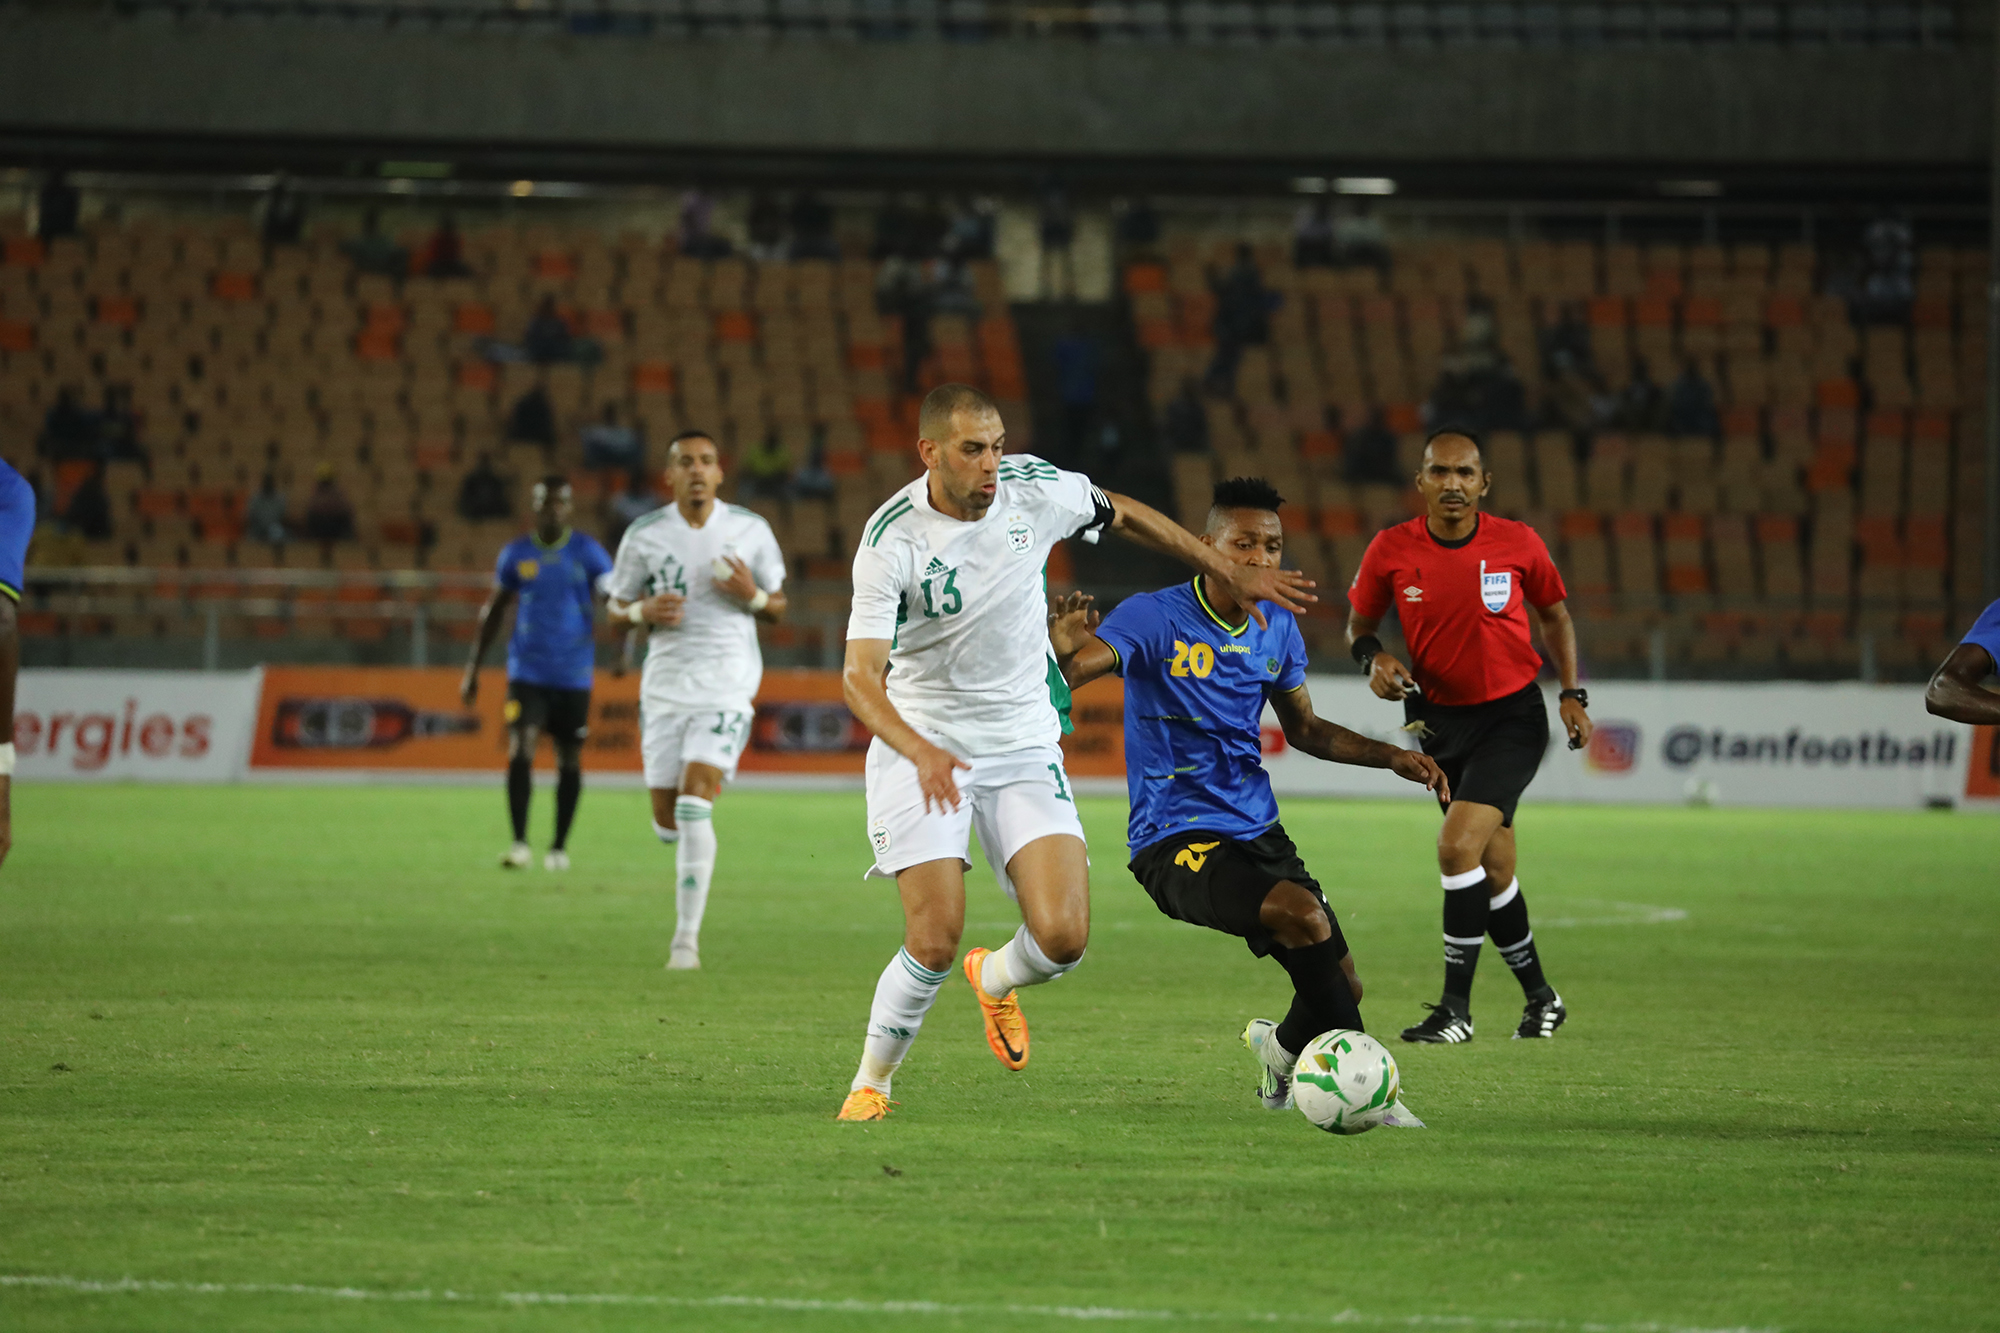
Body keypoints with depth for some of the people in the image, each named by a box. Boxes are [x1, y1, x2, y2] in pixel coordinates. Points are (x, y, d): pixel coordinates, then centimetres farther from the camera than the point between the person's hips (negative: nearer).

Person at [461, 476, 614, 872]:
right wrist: (473, 668, 13)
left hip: (573, 675, 0)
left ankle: (559, 847, 19)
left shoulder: (588, 553, -2)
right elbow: (492, 611, 14)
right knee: (520, 751, -15)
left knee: (569, 760, 6)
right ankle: (520, 845, -14)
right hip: (527, 672, 0)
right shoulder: (516, 553, 4)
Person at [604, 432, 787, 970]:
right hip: (665, 683, 2)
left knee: (695, 802, -18)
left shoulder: (751, 531, 1)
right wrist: (645, 612, -12)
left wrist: (753, 596, -12)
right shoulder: (643, 536, 1)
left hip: (727, 686, -2)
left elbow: (778, 607, 11)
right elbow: (618, 604, 11)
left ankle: (687, 936, -14)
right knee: (667, 820, 4)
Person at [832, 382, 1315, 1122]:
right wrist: (920, 751, -42)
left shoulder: (1036, 489, -8)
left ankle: (995, 979, 25)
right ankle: (871, 1082, 10)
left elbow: (1124, 515, 14)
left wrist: (1232, 575, 18)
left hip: (1024, 746, 3)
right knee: (935, 942, -15)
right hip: (922, 745, -3)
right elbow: (860, 675, -24)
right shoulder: (891, 540, -19)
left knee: (1062, 937, -12)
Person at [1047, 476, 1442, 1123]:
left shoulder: (1277, 628, 8)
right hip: (1175, 843, -7)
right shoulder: (1155, 617, -12)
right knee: (1304, 916, -30)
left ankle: (1283, 1050, 38)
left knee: (1340, 987, 3)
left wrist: (1391, 756, 11)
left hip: (1258, 832, 7)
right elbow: (1076, 668, -27)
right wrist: (1063, 650, -50)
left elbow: (1304, 729, 22)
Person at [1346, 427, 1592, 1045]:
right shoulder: (1391, 551, -8)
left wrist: (1573, 695, -1)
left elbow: (1554, 615, 7)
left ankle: (1456, 1010, -15)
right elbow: (1358, 623, 8)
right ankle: (1540, 997, 31)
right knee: (1493, 870, 10)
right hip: (1441, 718, 3)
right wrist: (1374, 657, -14)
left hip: (1513, 716, -3)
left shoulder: (1518, 544, -10)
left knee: (1458, 846, -20)